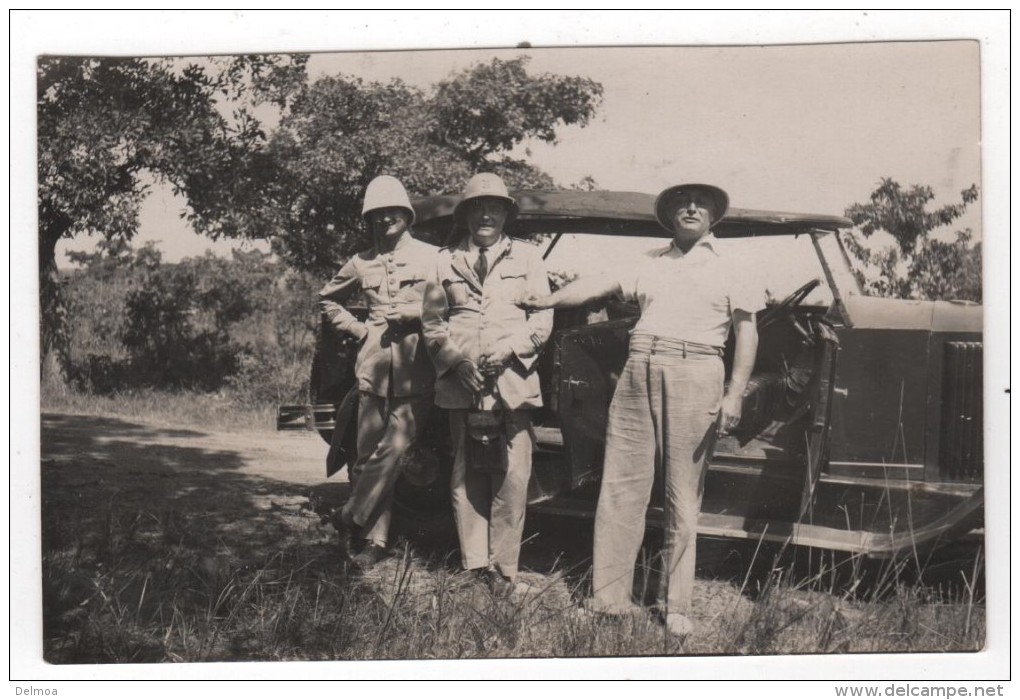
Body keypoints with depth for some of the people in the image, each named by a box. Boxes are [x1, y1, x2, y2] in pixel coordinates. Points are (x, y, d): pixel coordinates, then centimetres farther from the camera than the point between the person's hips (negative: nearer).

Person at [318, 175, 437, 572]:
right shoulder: (361, 264, 14)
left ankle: (350, 518, 0)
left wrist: (413, 313, -10)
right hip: (373, 371, 3)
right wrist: (357, 329, 13)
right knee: (368, 457, 2)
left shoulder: (430, 257, 5)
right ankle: (373, 540, 10)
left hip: (415, 375, -3)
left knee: (390, 453, -14)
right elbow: (327, 299, 27)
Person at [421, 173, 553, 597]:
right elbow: (431, 322, 11)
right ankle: (474, 567, 10)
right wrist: (457, 360, -5)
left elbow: (542, 319, 7)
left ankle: (503, 570, 1)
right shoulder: (446, 261, 17)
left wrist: (507, 349, -9)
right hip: (460, 384, 2)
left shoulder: (526, 258, 14)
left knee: (512, 479, -6)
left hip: (513, 381, -1)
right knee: (466, 478, 3)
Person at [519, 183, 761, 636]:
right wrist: (546, 302, 1)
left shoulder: (726, 268, 11)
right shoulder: (651, 264, 19)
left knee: (683, 496, 0)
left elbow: (747, 333, 5)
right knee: (621, 485, 0)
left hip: (694, 374, -3)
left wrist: (735, 394, -6)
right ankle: (609, 598, 5)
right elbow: (600, 285, 13)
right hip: (638, 371, 3)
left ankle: (676, 606, 7)